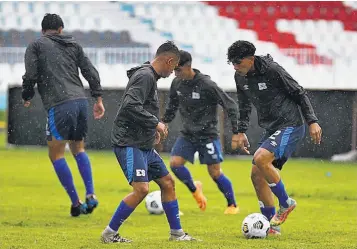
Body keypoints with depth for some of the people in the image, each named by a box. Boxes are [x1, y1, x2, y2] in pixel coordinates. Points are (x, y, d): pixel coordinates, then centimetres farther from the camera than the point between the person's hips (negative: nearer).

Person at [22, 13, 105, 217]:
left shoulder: (36, 46, 8)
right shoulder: (73, 45, 20)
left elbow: (31, 75, -2)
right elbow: (90, 72, 12)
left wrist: (27, 98, 13)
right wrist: (99, 98, 14)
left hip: (59, 106, -5)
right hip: (81, 101, 5)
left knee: (56, 154, 6)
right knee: (78, 148, 22)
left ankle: (76, 203, 0)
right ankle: (90, 195, 5)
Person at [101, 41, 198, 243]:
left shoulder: (150, 76, 17)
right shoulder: (145, 76, -14)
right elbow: (130, 106, -26)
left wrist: (153, 130, 18)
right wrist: (155, 123, -18)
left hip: (144, 144, 11)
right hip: (129, 143, -11)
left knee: (168, 182, 13)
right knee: (141, 189, -19)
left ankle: (177, 232, 22)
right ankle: (109, 233, -9)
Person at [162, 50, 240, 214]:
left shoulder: (207, 85, -20)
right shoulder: (177, 83, -2)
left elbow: (231, 106, -14)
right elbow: (172, 106, 18)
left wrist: (236, 132, -16)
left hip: (207, 135, -5)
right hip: (188, 134, 5)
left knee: (215, 173, -5)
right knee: (175, 163, -13)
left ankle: (232, 205, 14)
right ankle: (194, 189, 14)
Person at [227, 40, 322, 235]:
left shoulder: (272, 70, -17)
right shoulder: (240, 77, 4)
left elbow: (299, 93, -11)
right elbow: (244, 105, 21)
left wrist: (312, 122, -14)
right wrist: (241, 131, 16)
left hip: (290, 126, -8)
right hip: (271, 129, 9)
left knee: (260, 158, -27)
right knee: (257, 175, 1)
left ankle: (286, 203, -9)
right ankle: (271, 226, 10)